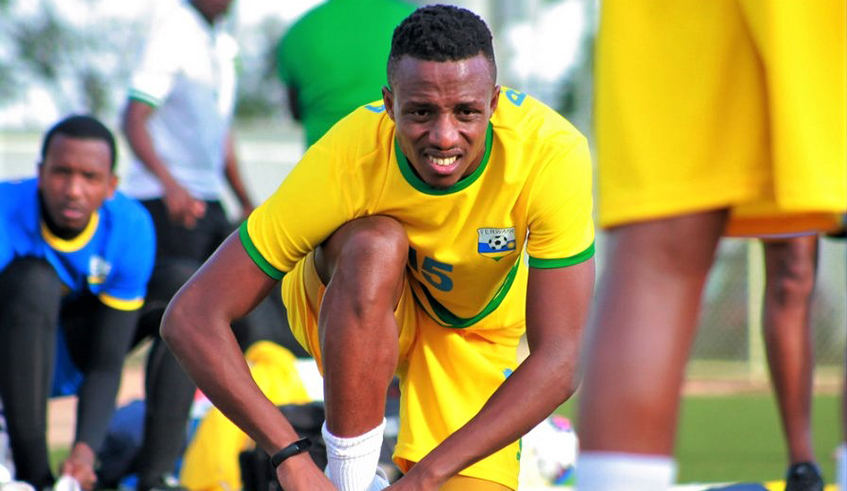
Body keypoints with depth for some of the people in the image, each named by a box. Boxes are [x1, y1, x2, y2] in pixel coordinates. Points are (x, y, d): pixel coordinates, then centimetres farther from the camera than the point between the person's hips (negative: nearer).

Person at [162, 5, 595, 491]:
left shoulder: (552, 154, -34)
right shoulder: (346, 161, -35)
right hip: (354, 308, -2)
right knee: (376, 244, -37)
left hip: (474, 330, 2)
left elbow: (559, 362, -34)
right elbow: (190, 317, -35)